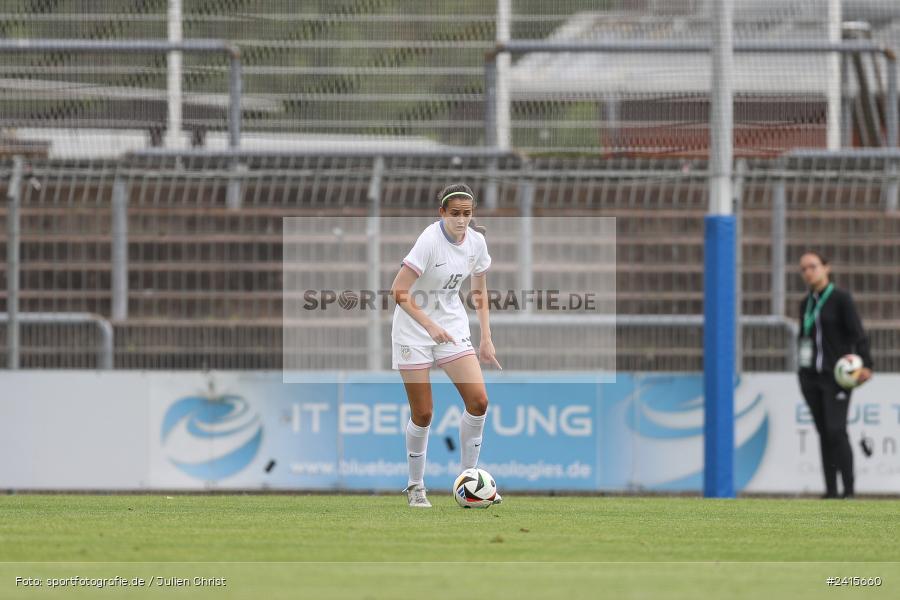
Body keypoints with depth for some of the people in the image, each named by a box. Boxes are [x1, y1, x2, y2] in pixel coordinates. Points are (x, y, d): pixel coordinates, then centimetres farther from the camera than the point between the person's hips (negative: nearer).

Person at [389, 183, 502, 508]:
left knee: (478, 401, -8)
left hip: (452, 325, 5)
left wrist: (486, 339, 8)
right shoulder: (430, 241, -22)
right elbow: (399, 291, -24)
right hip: (414, 329, -5)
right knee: (423, 414, -4)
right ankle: (415, 485, 16)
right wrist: (430, 325, -31)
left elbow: (479, 290, 12)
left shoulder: (476, 241, -3)